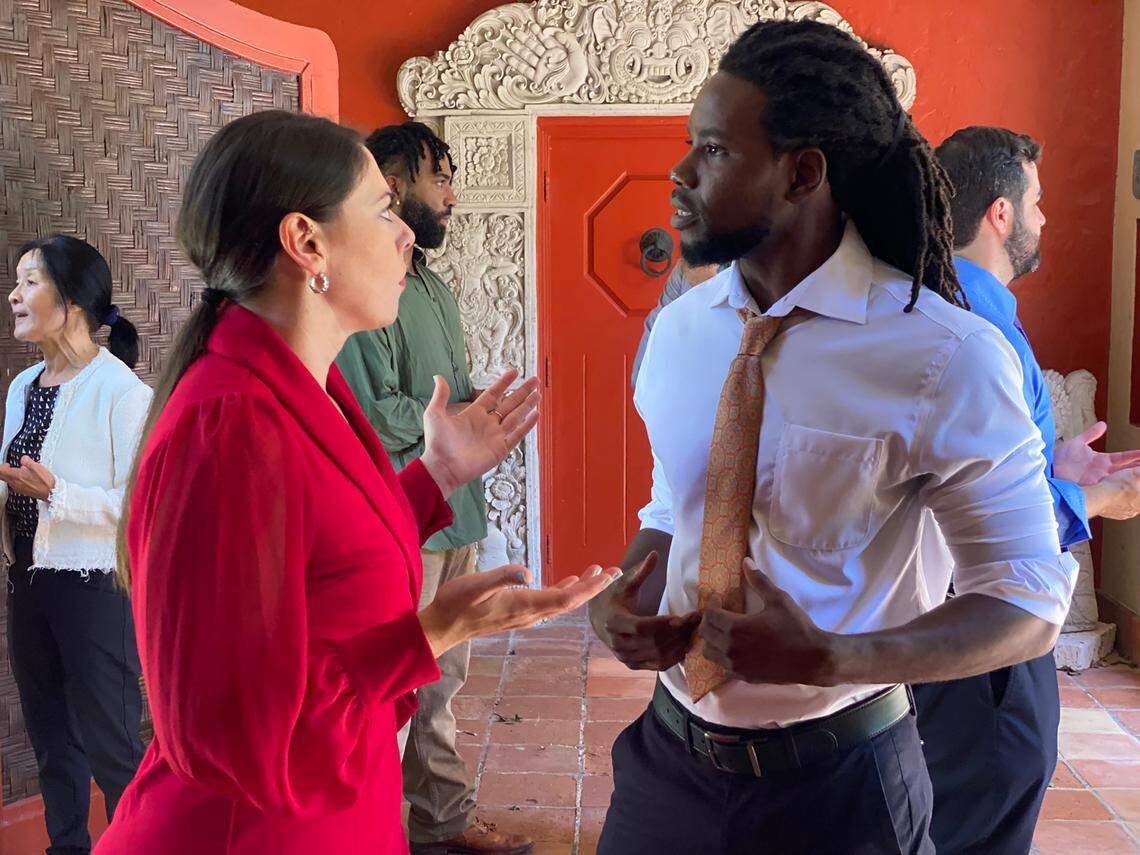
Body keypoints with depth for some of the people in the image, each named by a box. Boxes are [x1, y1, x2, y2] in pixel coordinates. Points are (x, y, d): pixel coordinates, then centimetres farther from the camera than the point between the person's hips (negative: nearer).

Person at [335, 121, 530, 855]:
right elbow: (374, 419, -22)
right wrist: (458, 414, -8)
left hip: (453, 516, 9)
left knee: (441, 685, 17)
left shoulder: (435, 289, 16)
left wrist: (473, 407, -4)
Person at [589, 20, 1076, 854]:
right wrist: (623, 600, -9)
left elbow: (1030, 600, -12)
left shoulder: (945, 357, -18)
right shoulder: (679, 329, -2)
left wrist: (828, 659, -25)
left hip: (835, 783, -4)